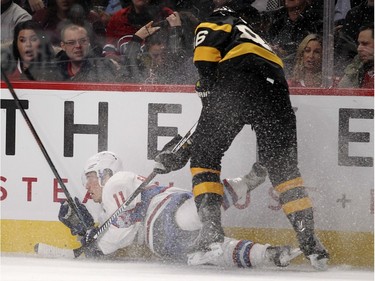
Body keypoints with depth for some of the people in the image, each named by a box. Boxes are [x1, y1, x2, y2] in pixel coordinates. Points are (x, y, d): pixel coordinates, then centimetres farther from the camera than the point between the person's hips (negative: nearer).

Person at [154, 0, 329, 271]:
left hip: (236, 84, -5)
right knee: (284, 167, 14)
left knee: (205, 154, 8)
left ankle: (211, 229, -7)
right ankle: (310, 242, 4)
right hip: (276, 84, 5)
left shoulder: (212, 25, 26)